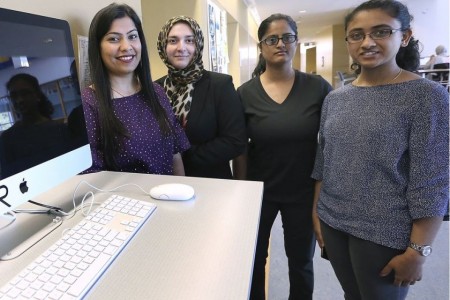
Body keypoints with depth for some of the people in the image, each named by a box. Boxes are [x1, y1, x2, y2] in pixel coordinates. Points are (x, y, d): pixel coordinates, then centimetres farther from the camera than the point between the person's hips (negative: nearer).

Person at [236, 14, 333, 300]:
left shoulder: (319, 88, -7)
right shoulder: (245, 93, -7)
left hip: (304, 192, 0)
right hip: (259, 190, 1)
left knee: (301, 262, 20)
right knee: (254, 258, 20)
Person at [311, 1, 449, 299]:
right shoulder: (335, 98, 3)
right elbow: (323, 162, 7)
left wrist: (418, 251, -13)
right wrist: (316, 211, 8)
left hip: (385, 234, -4)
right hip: (332, 223, 5)